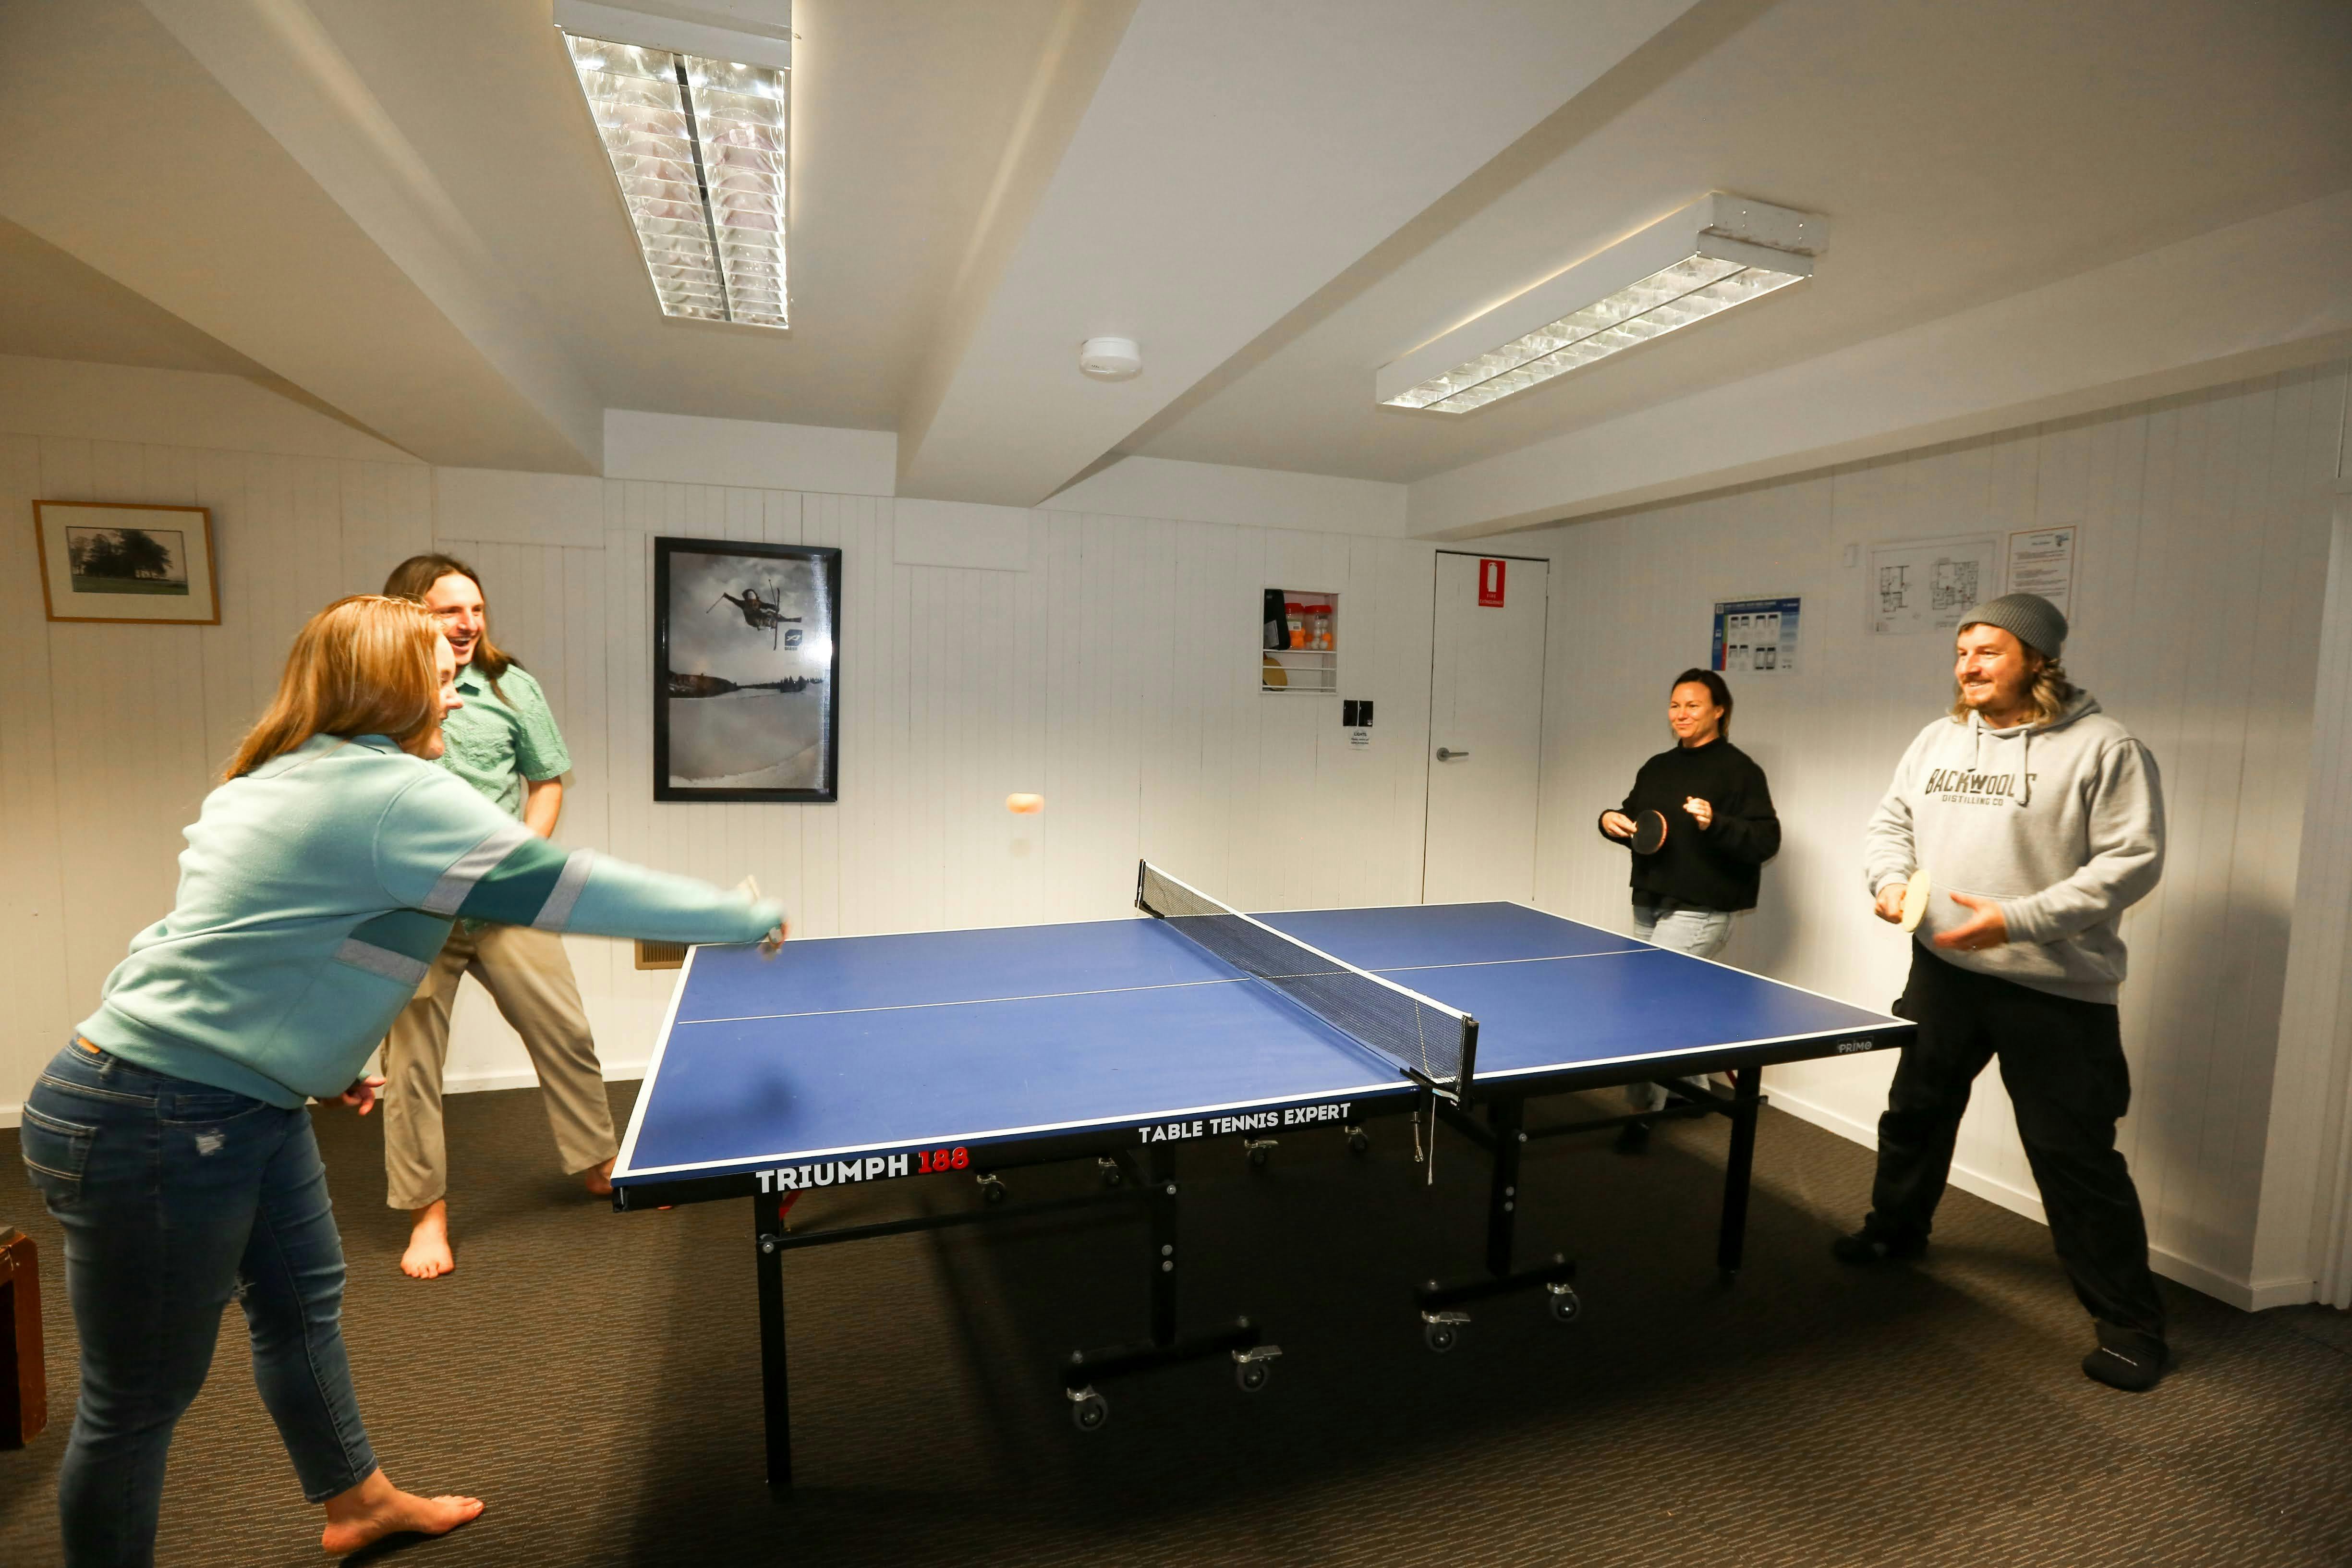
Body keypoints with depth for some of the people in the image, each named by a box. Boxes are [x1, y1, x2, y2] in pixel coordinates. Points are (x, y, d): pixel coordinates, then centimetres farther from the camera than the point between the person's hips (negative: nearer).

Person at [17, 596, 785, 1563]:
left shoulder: (275, 781, 8)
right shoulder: (394, 794, -23)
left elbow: (252, 943, 15)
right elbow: (570, 889, -23)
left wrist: (317, 1058, 17)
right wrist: (745, 918, -14)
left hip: (244, 1102, 10)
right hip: (152, 1128, -10)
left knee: (303, 1299, 22)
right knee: (140, 1398, 8)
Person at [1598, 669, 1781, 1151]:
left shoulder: (1738, 769, -8)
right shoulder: (1657, 768, 13)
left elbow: (1766, 841, -14)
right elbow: (1635, 825, 22)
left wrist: (1715, 824, -29)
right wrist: (1610, 821, 0)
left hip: (1700, 911, -7)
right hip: (1650, 906, 8)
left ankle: (1644, 1111, 1)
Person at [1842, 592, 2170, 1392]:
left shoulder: (2104, 747, -10)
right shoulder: (1937, 740, 8)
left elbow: (2132, 861, -14)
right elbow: (1891, 821, 14)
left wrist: (2018, 920, -23)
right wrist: (1890, 879, -7)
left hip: (2056, 991, -6)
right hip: (1943, 970, 6)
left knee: (2076, 1157, 1)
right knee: (1915, 1110, 21)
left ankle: (2130, 1324, 19)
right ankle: (1897, 1228, 43)